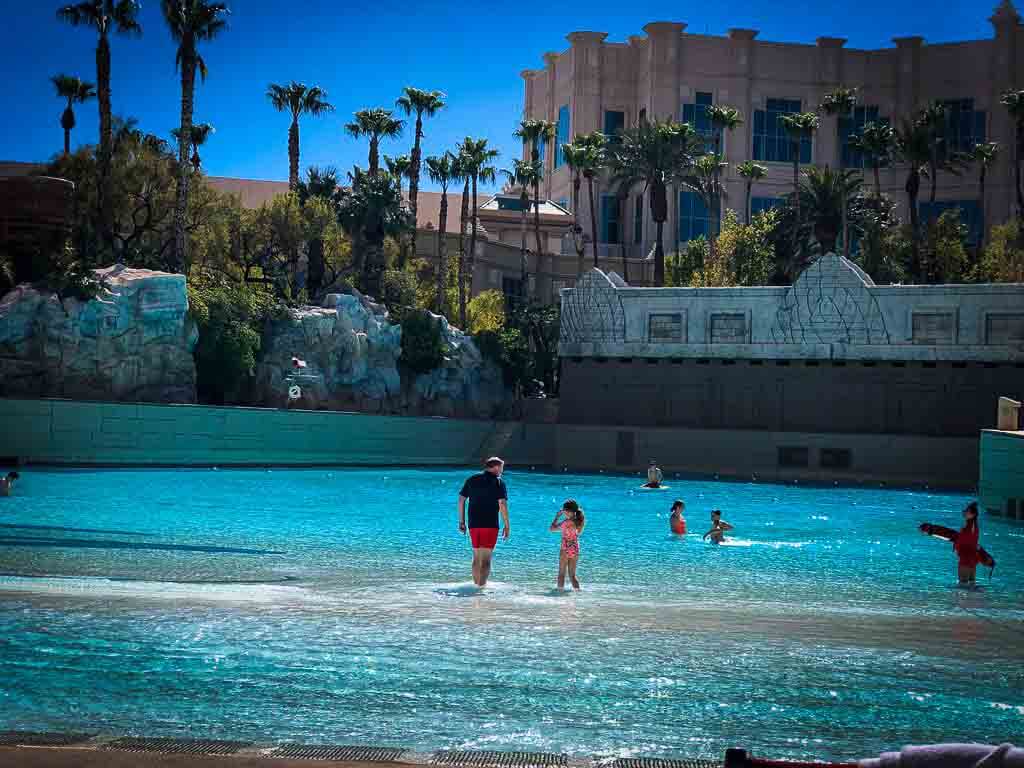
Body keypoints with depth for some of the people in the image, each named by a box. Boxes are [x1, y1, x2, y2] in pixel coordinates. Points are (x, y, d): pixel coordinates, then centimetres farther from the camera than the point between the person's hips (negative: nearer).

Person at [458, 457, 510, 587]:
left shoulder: (472, 480, 11)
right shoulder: (498, 482, -3)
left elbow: (461, 500, 10)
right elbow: (502, 504, -12)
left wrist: (461, 521, 15)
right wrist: (506, 526, -8)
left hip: (473, 524, 5)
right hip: (490, 525, -5)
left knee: (476, 556, 17)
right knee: (486, 558, -2)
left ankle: (476, 583, 23)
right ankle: (482, 584, -7)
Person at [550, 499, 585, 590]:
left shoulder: (566, 522, -18)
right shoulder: (579, 521, -2)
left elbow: (552, 528, -8)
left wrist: (557, 516, 0)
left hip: (565, 550, -6)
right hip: (575, 550, 6)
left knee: (561, 574, 5)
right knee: (572, 575, 14)